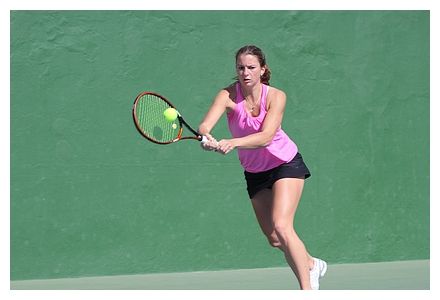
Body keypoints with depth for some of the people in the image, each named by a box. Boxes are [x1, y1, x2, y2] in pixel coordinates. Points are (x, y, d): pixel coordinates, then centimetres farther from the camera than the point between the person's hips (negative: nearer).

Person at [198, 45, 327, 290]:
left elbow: (266, 137, -35)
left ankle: (308, 290, -17)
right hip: (254, 173, 4)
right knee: (274, 240, 8)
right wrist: (208, 138, -57)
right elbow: (204, 126, -33)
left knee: (281, 226, -23)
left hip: (286, 164, -4)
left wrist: (233, 143, -51)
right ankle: (312, 265, 37)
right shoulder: (229, 95, -17)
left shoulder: (276, 96, -21)